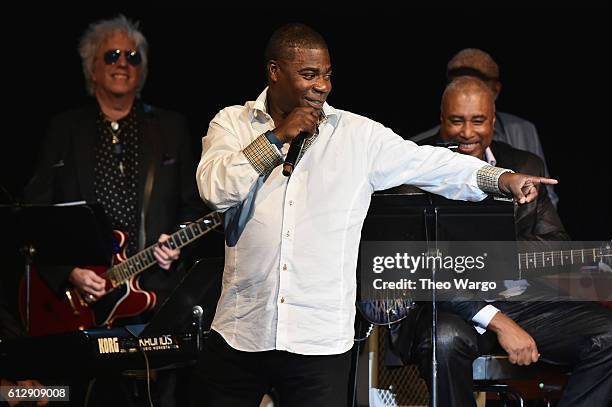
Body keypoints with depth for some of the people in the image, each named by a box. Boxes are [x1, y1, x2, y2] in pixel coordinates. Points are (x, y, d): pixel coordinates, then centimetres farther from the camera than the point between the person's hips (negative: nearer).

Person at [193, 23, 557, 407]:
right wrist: (278, 137, -11)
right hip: (240, 332, 1)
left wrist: (501, 178, -9)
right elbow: (215, 189, -11)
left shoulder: (359, 135, 4)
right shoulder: (232, 123, 4)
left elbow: (427, 163, 2)